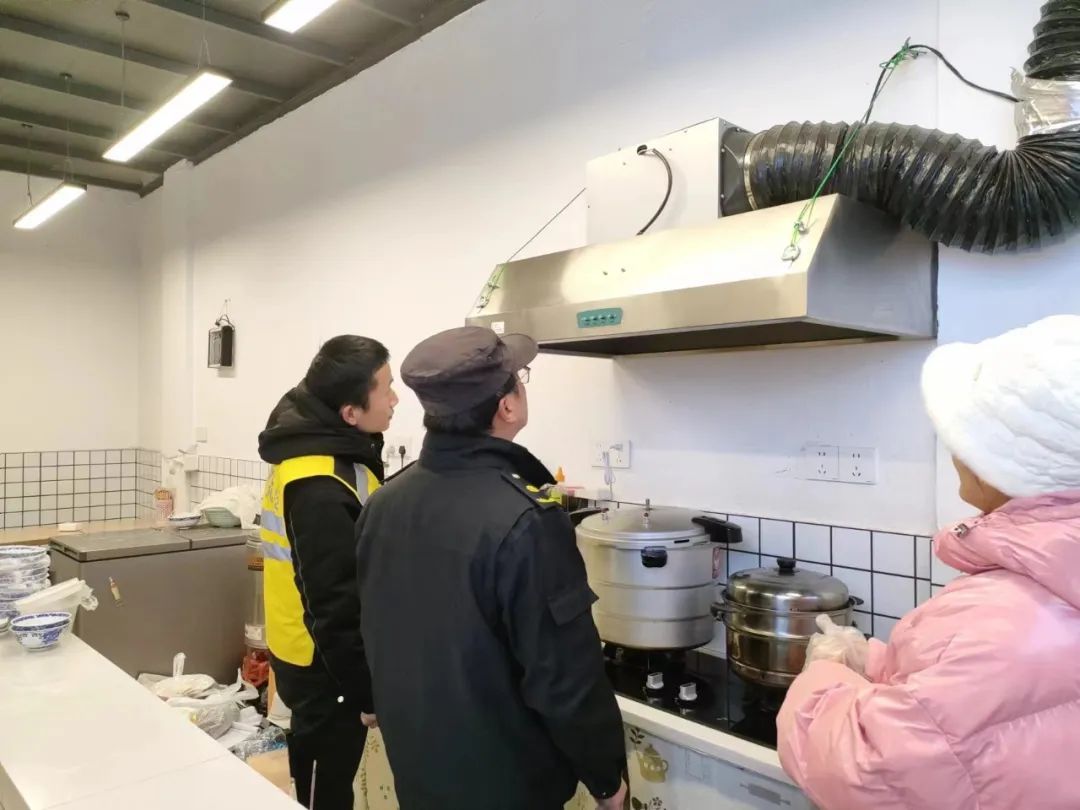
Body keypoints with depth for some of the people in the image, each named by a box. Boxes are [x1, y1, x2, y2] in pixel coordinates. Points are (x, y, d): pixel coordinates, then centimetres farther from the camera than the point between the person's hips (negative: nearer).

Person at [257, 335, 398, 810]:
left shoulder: (319, 450, 1)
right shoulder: (321, 490, -30)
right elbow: (334, 605, -27)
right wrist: (368, 694, -18)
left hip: (314, 656, 9)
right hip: (324, 666, -9)